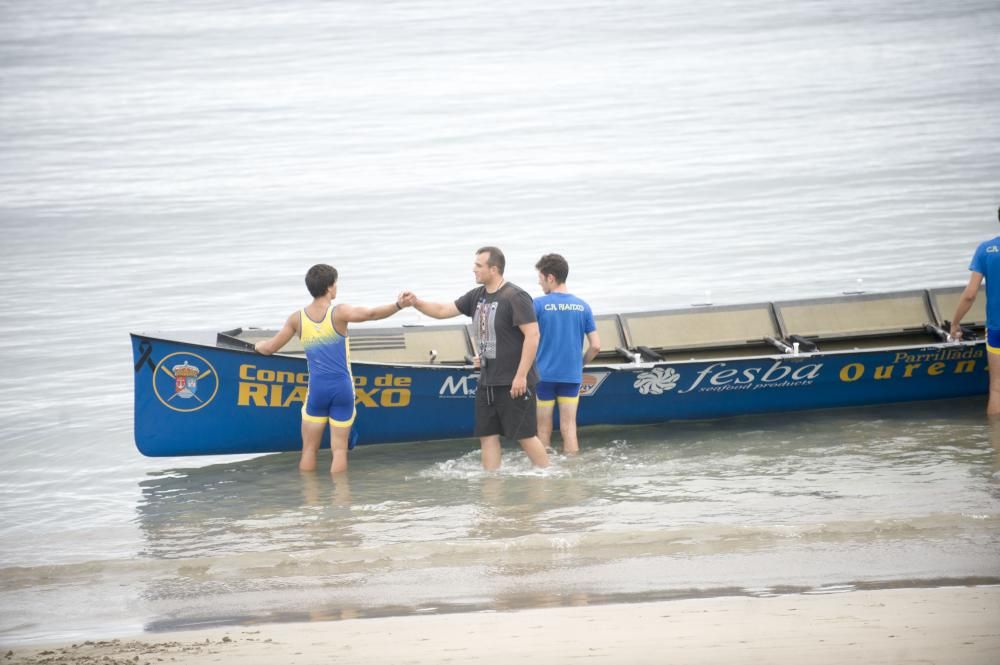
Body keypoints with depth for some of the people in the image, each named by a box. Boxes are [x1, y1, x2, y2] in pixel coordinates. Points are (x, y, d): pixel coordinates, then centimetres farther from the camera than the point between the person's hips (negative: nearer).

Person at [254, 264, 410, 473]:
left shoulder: (297, 318, 1)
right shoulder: (339, 313, -9)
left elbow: (270, 348, 8)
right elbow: (371, 314, -26)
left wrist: (258, 346, 29)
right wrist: (398, 305, -22)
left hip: (317, 389, 2)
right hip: (342, 388, -2)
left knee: (309, 449, 11)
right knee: (339, 448, 4)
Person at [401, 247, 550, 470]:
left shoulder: (515, 297, -14)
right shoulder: (477, 296, 10)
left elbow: (533, 335, -19)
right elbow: (444, 310, 15)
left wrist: (521, 375, -21)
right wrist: (417, 303, -3)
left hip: (513, 383, -8)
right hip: (487, 381, 8)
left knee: (524, 435, -4)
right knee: (487, 435, 7)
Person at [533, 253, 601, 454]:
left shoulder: (538, 305, -8)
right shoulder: (582, 307, 2)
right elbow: (596, 346, 1)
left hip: (544, 375, -3)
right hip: (572, 376, 3)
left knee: (544, 430, 8)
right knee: (569, 428, 5)